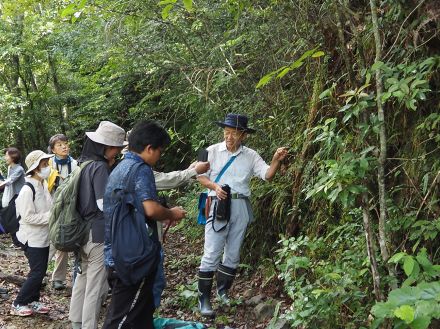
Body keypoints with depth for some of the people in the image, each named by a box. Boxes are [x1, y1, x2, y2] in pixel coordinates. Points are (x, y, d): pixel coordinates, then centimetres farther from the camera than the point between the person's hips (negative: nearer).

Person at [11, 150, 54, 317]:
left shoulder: (44, 185, 5)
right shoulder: (27, 190, -21)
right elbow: (28, 217, -23)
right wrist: (50, 216, -21)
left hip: (43, 237, 8)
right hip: (32, 239, -8)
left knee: (40, 272, 14)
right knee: (37, 273, -3)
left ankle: (33, 301, 28)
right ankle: (18, 304, 11)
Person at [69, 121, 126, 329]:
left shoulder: (84, 163, 9)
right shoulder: (100, 166, -17)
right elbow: (105, 204, -21)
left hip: (82, 230, 9)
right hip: (98, 233, -9)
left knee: (82, 279, 19)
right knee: (95, 286, -1)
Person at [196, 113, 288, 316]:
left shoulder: (251, 155, 5)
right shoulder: (213, 151, 0)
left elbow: (267, 175, -2)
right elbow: (201, 176, 3)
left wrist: (276, 160, -21)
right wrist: (214, 186, -16)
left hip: (241, 207, 3)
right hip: (219, 205, -3)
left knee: (233, 253, 12)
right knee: (212, 253, -6)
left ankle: (223, 292, 29)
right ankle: (204, 298, 1)